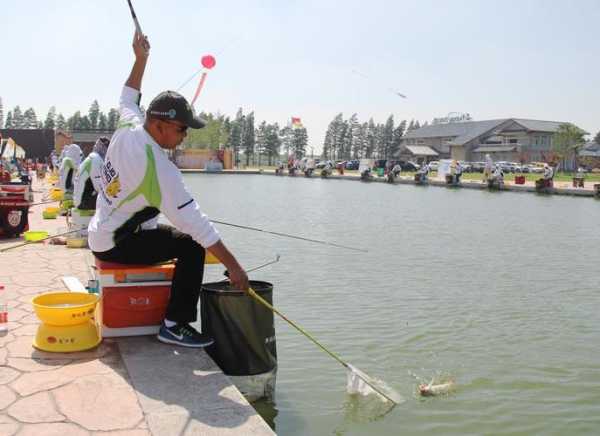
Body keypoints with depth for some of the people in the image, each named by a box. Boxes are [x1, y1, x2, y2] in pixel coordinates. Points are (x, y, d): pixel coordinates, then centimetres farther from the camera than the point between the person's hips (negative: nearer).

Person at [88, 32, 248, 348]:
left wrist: (140, 59, 25)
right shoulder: (158, 167, -27)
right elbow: (194, 222, -29)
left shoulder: (127, 128, -3)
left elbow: (128, 99, 23)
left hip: (100, 236, 10)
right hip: (117, 245, -10)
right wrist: (233, 266, -27)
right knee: (192, 246, -17)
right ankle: (175, 325, -13)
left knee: (169, 234, 24)